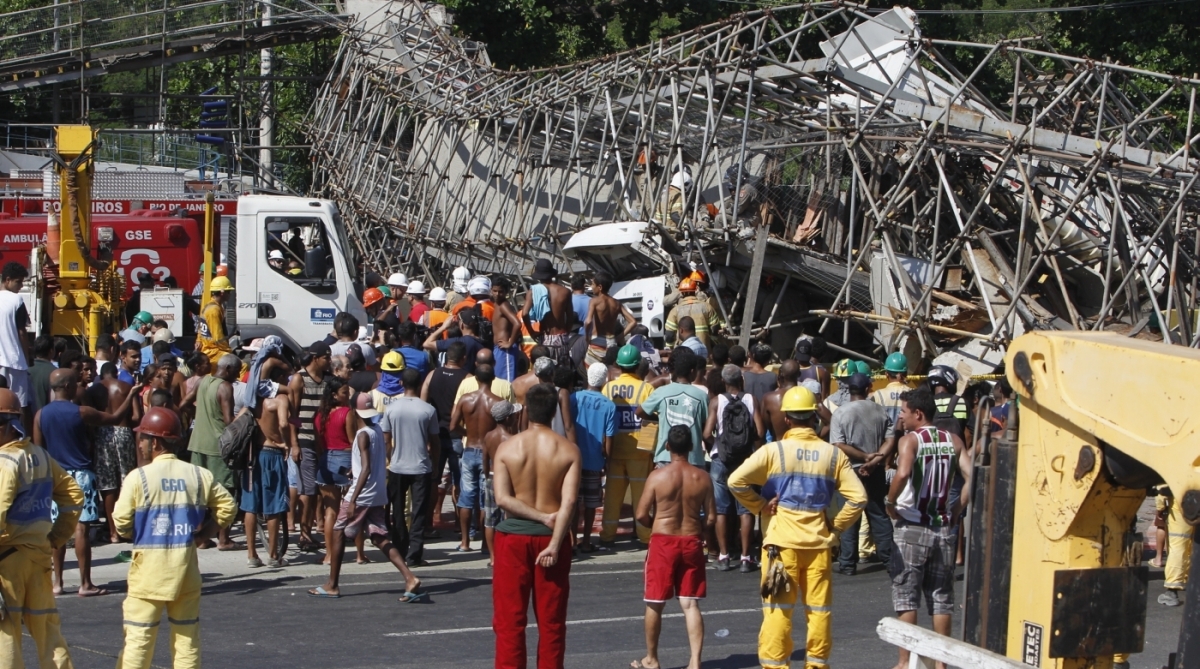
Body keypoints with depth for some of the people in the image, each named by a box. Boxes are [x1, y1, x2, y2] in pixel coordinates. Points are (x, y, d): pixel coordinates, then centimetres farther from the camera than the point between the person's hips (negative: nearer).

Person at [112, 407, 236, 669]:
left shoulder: (138, 477, -10)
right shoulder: (199, 475, 3)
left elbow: (122, 524, -8)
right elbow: (227, 507, 8)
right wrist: (205, 532, 9)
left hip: (150, 565, -4)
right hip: (186, 566, 4)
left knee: (138, 637, 2)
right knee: (187, 635, 11)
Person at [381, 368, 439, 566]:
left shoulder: (391, 409, -5)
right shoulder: (428, 410, -8)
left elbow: (386, 440, 0)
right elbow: (434, 442, -2)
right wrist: (434, 462, 13)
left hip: (397, 467, 2)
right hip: (421, 468, -1)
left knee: (398, 512, 15)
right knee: (419, 514, 3)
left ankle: (400, 552, 19)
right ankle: (414, 555, -2)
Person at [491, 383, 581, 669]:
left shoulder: (507, 448, -5)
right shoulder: (568, 450, -6)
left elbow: (502, 498, -13)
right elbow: (569, 501, -15)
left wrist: (542, 516, -10)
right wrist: (555, 543, -16)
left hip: (513, 537, -1)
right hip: (551, 537, 1)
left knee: (510, 618, 5)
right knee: (551, 620, 9)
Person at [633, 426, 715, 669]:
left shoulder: (658, 476, -11)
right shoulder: (702, 478, -4)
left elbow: (642, 515, -9)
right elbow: (711, 517, -1)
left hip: (663, 542, -2)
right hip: (692, 542, 2)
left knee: (655, 604, 11)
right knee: (690, 605, 5)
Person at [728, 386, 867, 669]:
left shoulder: (774, 451, -6)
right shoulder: (833, 454, 2)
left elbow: (736, 480, -15)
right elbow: (858, 497, -2)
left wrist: (759, 505, -1)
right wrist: (836, 525, 7)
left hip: (782, 540, -2)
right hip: (818, 540, 2)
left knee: (778, 608, 1)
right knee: (819, 608, 9)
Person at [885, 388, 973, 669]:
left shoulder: (909, 440, -9)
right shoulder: (953, 441, 6)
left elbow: (902, 474, -27)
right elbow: (972, 477, -4)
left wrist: (890, 501, -13)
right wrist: (956, 510, 3)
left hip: (911, 527, -5)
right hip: (944, 528, 5)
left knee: (906, 595, 3)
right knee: (941, 597, 11)